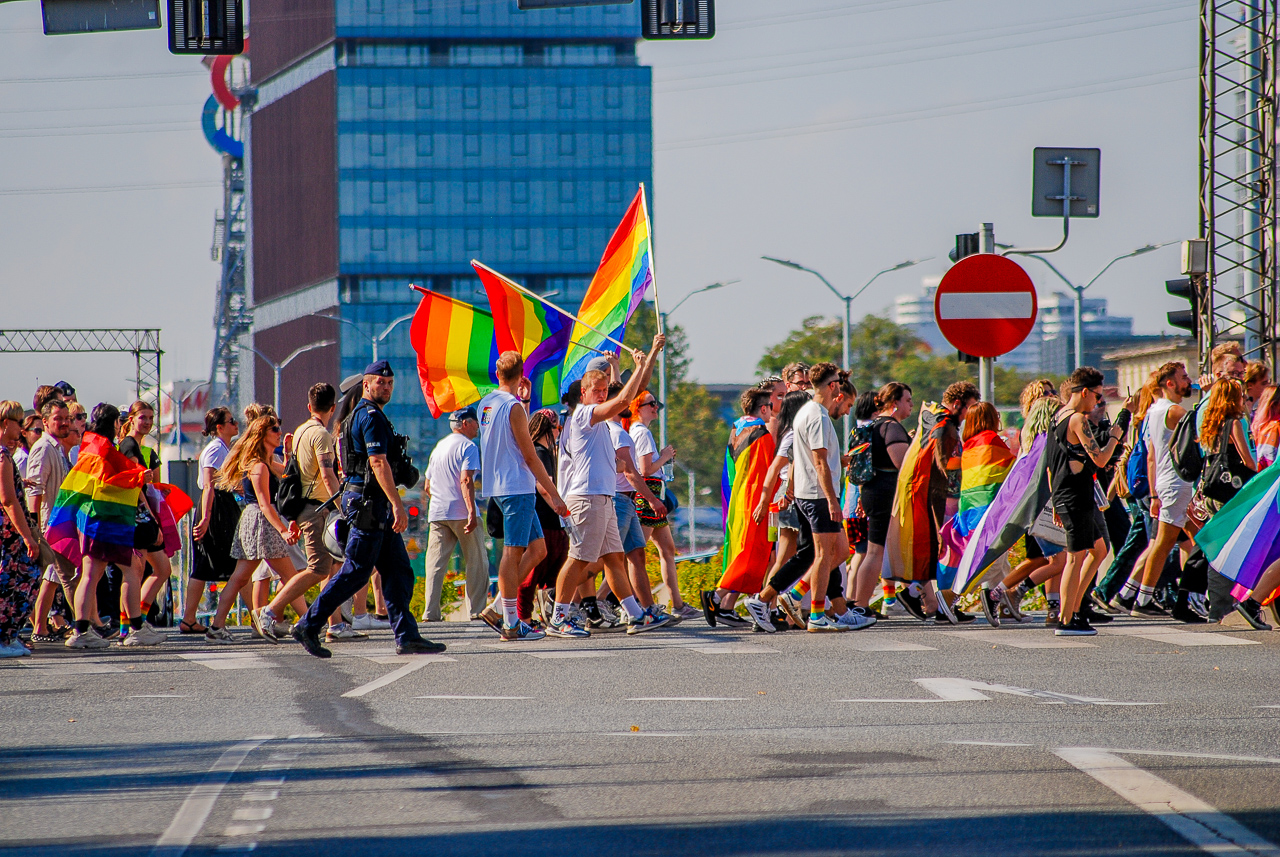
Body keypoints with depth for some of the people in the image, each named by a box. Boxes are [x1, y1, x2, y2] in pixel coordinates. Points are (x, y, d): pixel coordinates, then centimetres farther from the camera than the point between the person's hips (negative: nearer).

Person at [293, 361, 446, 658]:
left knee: (399, 572, 6)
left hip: (377, 504, 11)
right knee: (356, 572, -6)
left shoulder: (361, 415, 19)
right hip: (368, 502, -11)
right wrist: (397, 504, -26)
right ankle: (308, 626, -1)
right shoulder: (371, 416, -13)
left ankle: (407, 636, 3)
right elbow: (378, 463, -22)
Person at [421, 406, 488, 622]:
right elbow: (466, 481, -16)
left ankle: (430, 612, -6)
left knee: (435, 564, 1)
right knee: (476, 563, 3)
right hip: (461, 513, -6)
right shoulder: (468, 447, -3)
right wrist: (472, 511, -21)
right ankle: (476, 610, 1)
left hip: (437, 513, 6)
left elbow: (427, 487, 22)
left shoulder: (438, 447, 20)